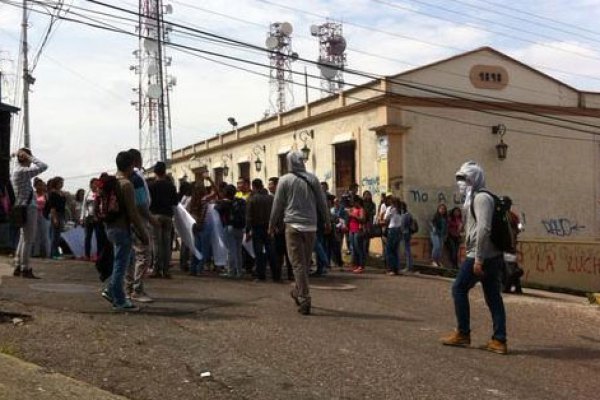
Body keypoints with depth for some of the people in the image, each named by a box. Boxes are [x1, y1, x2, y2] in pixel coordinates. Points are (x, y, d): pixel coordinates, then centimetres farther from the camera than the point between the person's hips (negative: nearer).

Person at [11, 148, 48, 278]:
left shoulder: (16, 170, 14)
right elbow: (43, 167, -19)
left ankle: (18, 267, 18)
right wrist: (30, 157, -11)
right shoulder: (22, 171, -15)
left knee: (23, 239, 14)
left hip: (24, 208, 10)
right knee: (28, 240, -6)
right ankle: (25, 269, -3)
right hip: (28, 208, -10)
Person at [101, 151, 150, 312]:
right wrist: (143, 233, -13)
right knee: (121, 264, -2)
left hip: (111, 226, 9)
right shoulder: (126, 184, -17)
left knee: (121, 262, 21)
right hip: (122, 228, -9)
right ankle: (119, 301, 5)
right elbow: (132, 212, -20)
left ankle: (111, 291, 21)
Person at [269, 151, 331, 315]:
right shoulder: (312, 179, 5)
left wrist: (272, 225, 12)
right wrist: (327, 221, 20)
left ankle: (304, 301, -9)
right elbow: (322, 202, 9)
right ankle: (298, 291, 30)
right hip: (310, 226, 3)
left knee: (298, 264, -3)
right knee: (305, 262, 16)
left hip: (293, 225, -3)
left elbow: (277, 205, 1)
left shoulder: (285, 180, -3)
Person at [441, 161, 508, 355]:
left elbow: (484, 228, -23)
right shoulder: (477, 198, 19)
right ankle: (499, 340, 8)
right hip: (493, 256, 10)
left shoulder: (481, 197, -12)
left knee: (459, 289, 1)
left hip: (481, 256, -9)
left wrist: (478, 258, -24)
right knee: (493, 297, 7)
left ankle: (463, 334, 8)